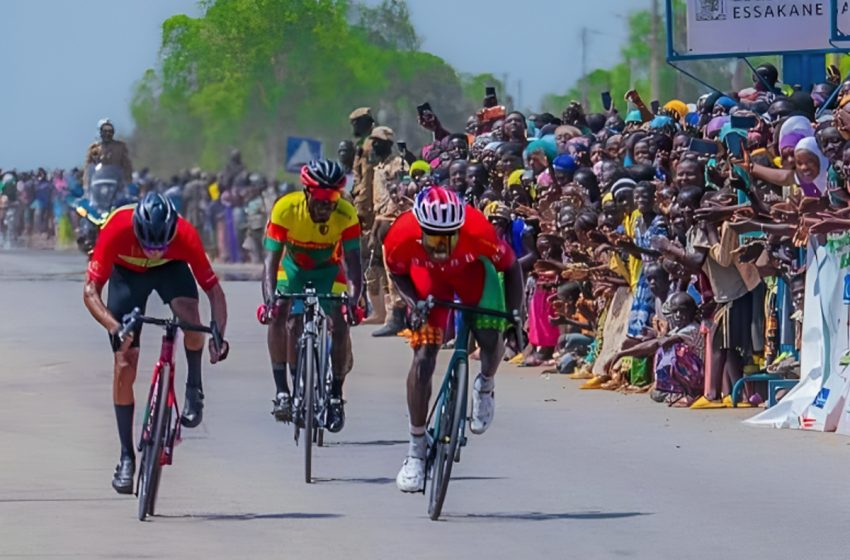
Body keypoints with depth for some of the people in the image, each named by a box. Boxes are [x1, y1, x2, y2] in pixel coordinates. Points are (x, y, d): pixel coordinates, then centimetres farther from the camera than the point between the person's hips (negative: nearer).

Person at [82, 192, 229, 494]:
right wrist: (114, 326, -51)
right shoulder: (117, 230, -38)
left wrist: (218, 336, -42)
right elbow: (90, 291, -34)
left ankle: (194, 388, -5)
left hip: (170, 269, 0)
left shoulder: (186, 236, -35)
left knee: (190, 317, -33)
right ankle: (126, 457, 1)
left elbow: (213, 289, -28)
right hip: (127, 273, 0)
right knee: (124, 366, -8)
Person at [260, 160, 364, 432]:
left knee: (340, 326, -16)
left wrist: (354, 300, -46)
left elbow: (352, 261, -30)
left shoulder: (346, 214, -29)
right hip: (292, 267, 0)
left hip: (328, 270, 0)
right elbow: (271, 259, -33)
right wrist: (269, 300, -47)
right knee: (279, 317, -23)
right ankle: (282, 390, -15)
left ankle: (336, 397, 0)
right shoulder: (285, 209, -32)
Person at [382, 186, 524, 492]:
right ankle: (416, 449, 0)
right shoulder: (402, 236, -35)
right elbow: (397, 272, -11)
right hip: (429, 275, 0)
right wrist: (413, 302, -28)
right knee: (423, 358, -11)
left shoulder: (478, 231, -39)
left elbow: (510, 266, -21)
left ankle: (485, 385, 22)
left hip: (472, 270, 0)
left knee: (490, 339, -17)